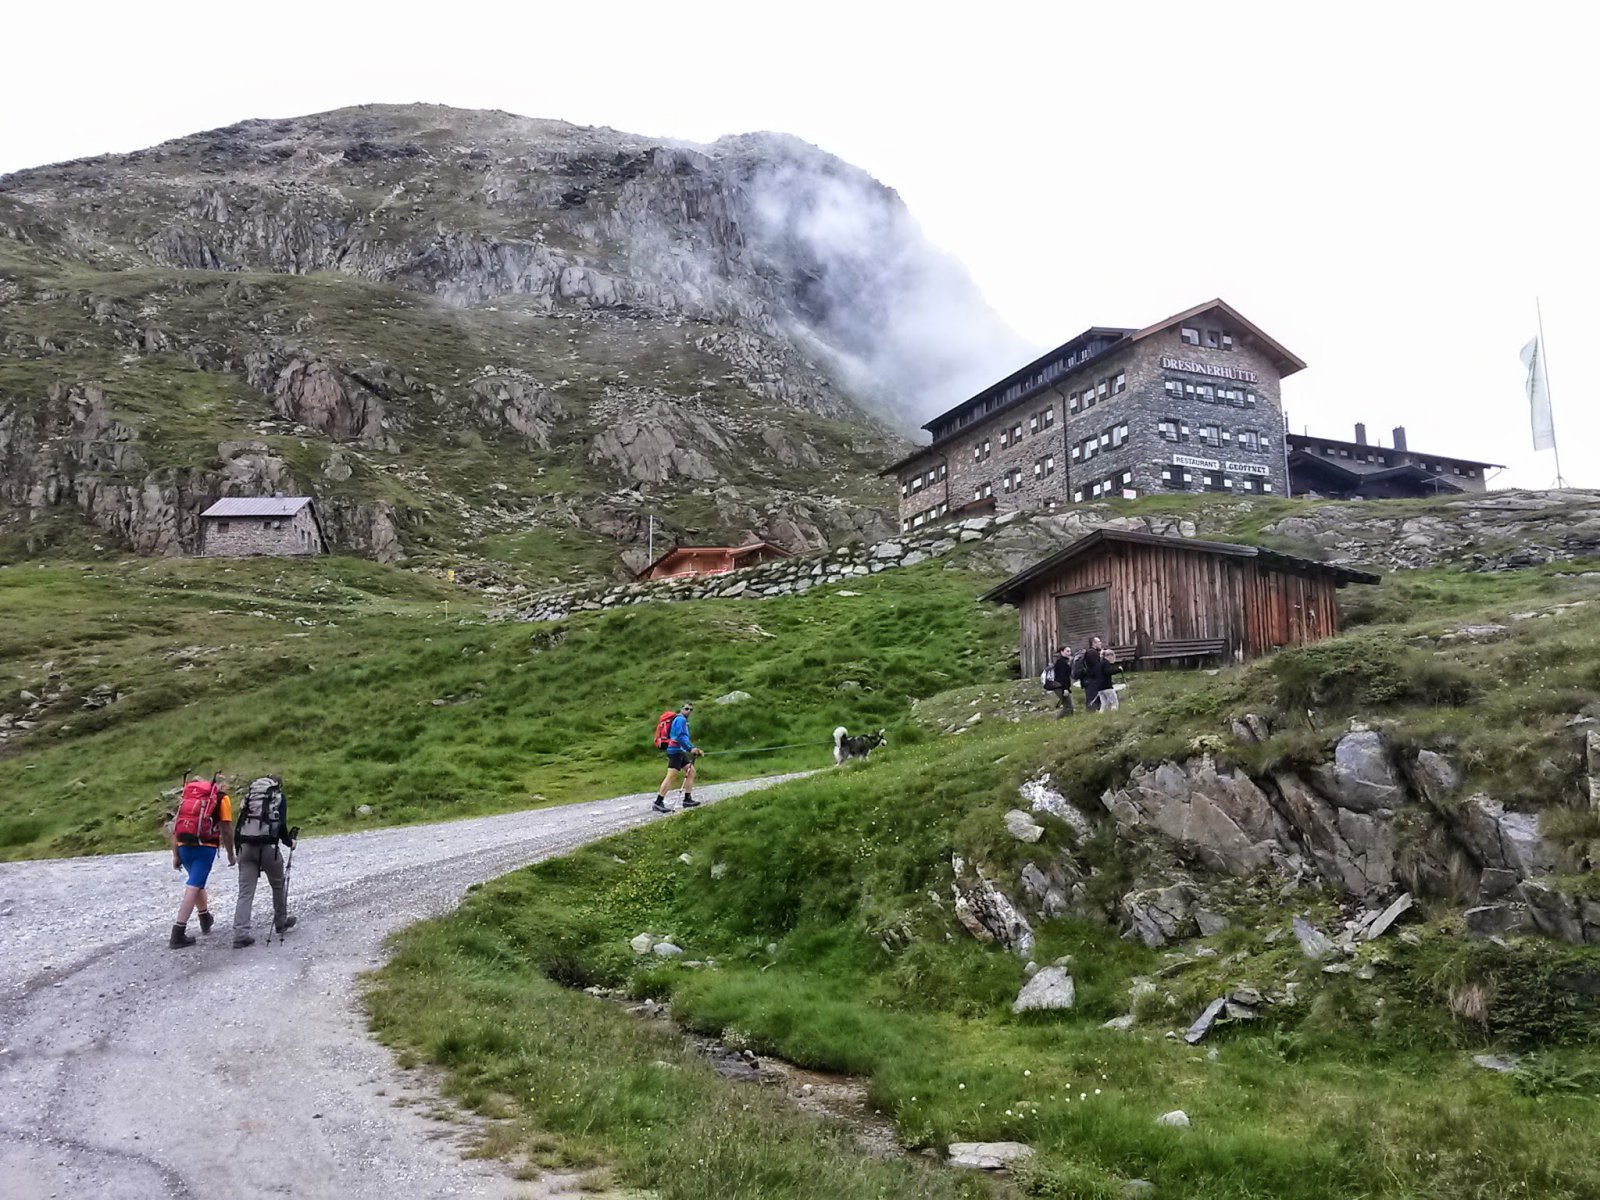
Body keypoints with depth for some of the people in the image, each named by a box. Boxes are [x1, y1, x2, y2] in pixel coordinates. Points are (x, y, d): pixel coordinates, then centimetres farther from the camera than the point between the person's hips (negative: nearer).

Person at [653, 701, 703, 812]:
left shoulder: (684, 721, 23)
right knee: (671, 776, -13)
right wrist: (690, 748, -25)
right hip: (676, 751, -11)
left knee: (691, 771, 8)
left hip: (681, 752, 11)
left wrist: (695, 749, 17)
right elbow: (680, 736, -21)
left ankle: (687, 799, 10)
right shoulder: (680, 719, -10)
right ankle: (658, 803, -15)